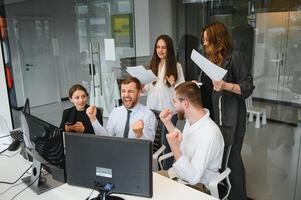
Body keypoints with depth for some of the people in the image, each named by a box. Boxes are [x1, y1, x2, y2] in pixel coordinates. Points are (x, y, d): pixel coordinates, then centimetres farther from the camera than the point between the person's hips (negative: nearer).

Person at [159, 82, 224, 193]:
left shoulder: (209, 134, -29)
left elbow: (193, 177, -28)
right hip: (177, 173, 8)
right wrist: (167, 123, 9)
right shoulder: (190, 121, -1)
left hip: (197, 185, -8)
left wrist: (174, 146, -35)